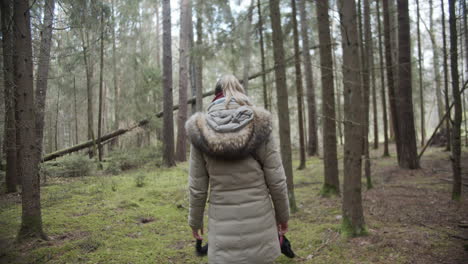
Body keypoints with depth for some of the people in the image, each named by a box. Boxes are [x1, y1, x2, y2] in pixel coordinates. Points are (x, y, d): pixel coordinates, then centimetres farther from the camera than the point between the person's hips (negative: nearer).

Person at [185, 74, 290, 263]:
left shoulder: (201, 130, -5)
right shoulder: (259, 124, -7)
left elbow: (197, 186, -2)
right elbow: (276, 179, -5)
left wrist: (195, 220, 14)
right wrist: (283, 214, 10)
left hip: (224, 222, 0)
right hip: (258, 219, 0)